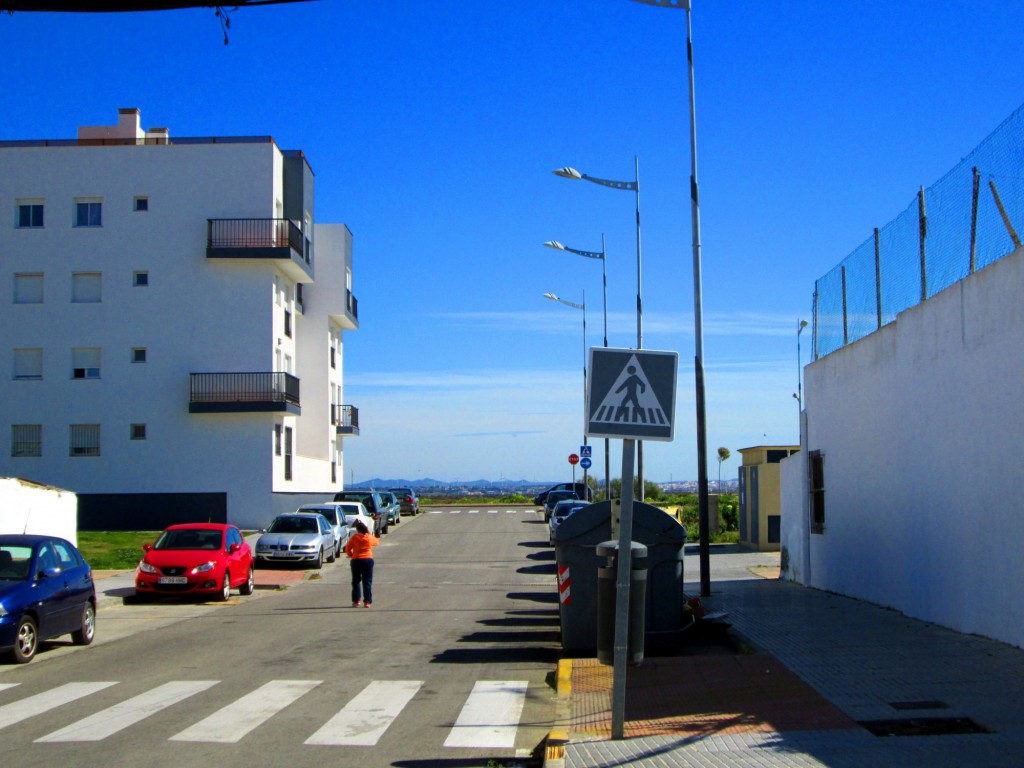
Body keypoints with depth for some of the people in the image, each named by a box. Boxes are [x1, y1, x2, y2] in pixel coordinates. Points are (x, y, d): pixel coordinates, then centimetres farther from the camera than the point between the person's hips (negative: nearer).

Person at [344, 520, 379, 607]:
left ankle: (356, 601, 11)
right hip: (368, 560, 1)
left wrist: (351, 556, 12)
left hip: (356, 561, -1)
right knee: (367, 582, 4)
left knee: (356, 581, 12)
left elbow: (347, 549, -3)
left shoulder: (354, 537, -7)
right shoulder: (370, 537, -1)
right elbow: (376, 542, 20)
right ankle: (367, 601, -1)